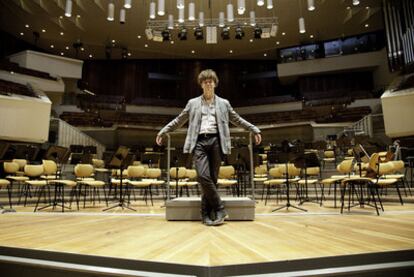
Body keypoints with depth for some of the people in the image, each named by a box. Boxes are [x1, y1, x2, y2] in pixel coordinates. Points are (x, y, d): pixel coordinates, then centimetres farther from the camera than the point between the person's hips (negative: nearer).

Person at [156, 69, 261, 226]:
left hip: (216, 141, 0)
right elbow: (178, 121, 21)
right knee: (203, 176, -17)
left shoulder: (223, 103, 17)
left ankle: (207, 214, 8)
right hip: (199, 142, 0)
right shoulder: (193, 103, 17)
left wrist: (254, 130, 15)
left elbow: (238, 120, 21)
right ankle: (219, 210, -5)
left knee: (212, 178, -2)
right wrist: (162, 132, 17)